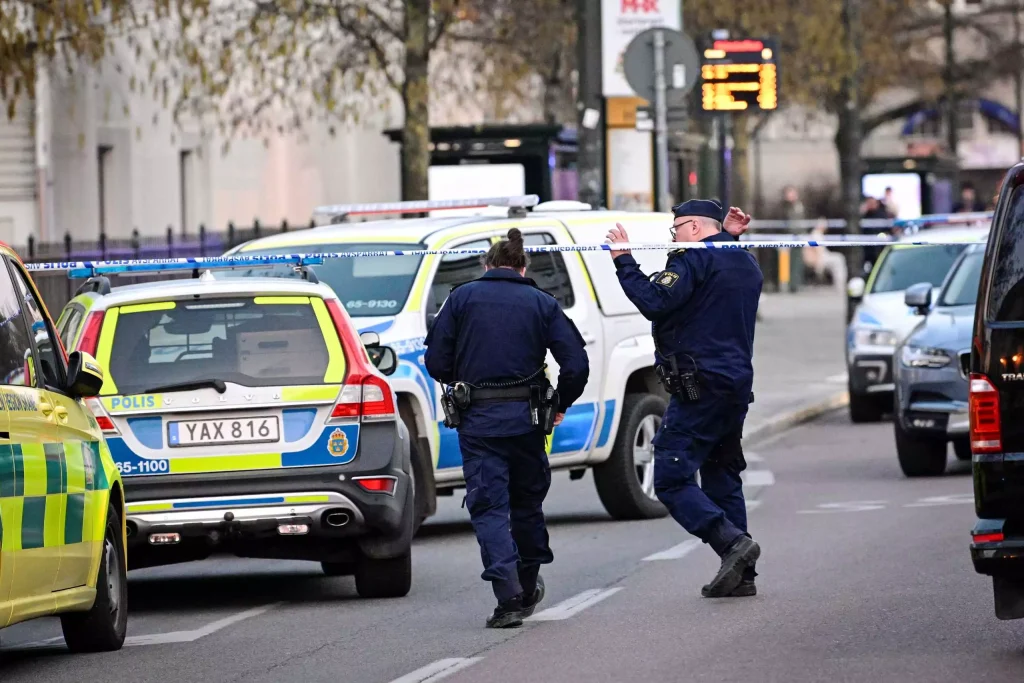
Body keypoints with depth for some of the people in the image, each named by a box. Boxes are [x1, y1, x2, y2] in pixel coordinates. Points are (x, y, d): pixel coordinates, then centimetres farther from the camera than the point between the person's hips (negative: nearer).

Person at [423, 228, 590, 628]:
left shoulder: (463, 298, 2)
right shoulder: (542, 304, 5)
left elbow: (436, 361, -2)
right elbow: (576, 364, -2)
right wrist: (561, 405, 15)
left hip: (477, 419, -2)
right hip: (526, 416, 2)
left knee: (489, 507, -2)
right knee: (527, 501, 20)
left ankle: (509, 597, -16)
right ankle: (528, 588, 33)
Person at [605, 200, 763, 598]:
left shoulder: (696, 259, -10)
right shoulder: (744, 264, 18)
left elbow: (655, 302, -21)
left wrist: (624, 262, -12)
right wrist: (731, 238, 28)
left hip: (699, 388, -9)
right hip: (737, 384, 9)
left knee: (671, 479, -10)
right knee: (722, 479, 13)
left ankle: (731, 542, -23)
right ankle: (740, 574, 9)